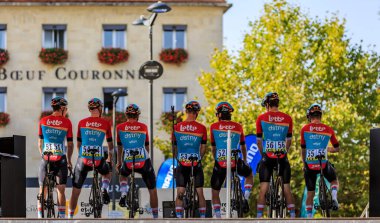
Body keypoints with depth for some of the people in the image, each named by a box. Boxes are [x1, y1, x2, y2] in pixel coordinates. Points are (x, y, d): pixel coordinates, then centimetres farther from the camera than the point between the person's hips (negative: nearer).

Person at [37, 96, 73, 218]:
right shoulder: (67, 122, -1)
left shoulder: (43, 121, 5)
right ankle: (62, 216, 0)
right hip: (60, 159, -1)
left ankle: (40, 216, 5)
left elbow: (40, 143, 10)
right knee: (61, 190, 4)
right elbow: (70, 144, 3)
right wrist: (69, 160, 15)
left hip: (46, 158, 2)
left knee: (42, 189, 9)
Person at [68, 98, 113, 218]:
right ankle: (104, 189, 4)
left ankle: (70, 216, 10)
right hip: (99, 159, -1)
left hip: (83, 159, 1)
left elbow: (78, 144, 14)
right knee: (107, 172, 32)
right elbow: (110, 144, 11)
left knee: (76, 190, 10)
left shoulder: (82, 123, 6)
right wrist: (109, 159, 26)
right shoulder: (105, 123, 2)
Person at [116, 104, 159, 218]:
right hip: (144, 161, -1)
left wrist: (119, 162, 32)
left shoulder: (120, 127, 5)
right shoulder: (143, 127, 5)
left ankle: (123, 194, 9)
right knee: (152, 189, 13)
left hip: (128, 162, 1)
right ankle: (155, 216, 13)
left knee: (123, 175, 35)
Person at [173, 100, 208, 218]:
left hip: (182, 164, 1)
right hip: (196, 164, -1)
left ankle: (179, 217, -4)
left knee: (180, 194, 3)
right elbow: (203, 148, 3)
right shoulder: (201, 128, -6)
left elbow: (174, 148, 7)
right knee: (200, 193, 8)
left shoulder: (177, 127, -2)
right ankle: (203, 217, 11)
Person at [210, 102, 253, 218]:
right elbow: (243, 147, 23)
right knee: (249, 174, 31)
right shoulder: (238, 127, 10)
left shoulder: (214, 127, 6)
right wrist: (245, 161, 40)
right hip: (235, 162, 1)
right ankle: (246, 199, 13)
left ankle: (218, 217, 7)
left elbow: (213, 148, 14)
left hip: (220, 163, -1)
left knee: (215, 192, 14)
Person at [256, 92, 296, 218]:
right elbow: (289, 141, 10)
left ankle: (259, 216, -2)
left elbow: (259, 141, 4)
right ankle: (292, 216, 6)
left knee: (263, 188, 2)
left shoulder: (261, 118, 0)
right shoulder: (288, 119, 4)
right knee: (286, 188, 8)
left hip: (267, 157, -1)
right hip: (282, 158, 1)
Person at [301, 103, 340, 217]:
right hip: (324, 164, 0)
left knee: (310, 193, 13)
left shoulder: (305, 129, 0)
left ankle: (309, 216, 13)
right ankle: (334, 197, 0)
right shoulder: (328, 130, 2)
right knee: (334, 181, 27)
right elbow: (337, 149, 12)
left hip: (310, 164, 0)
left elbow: (303, 150, 6)